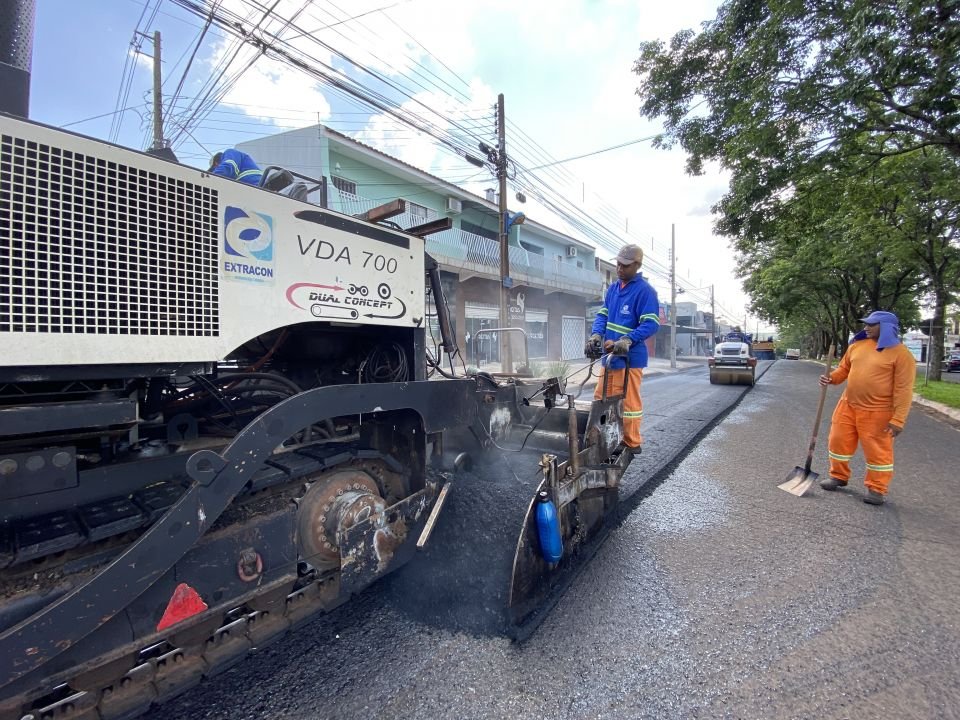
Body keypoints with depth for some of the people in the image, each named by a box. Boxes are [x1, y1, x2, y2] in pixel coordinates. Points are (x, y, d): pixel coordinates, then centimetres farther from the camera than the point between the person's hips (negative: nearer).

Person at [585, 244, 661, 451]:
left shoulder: (645, 291, -10)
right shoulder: (613, 288, 15)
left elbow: (651, 324, -17)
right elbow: (603, 315, 14)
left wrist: (628, 340, -31)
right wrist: (596, 334, -5)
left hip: (630, 358, -8)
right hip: (609, 356, 8)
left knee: (628, 402, 0)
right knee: (601, 399, 13)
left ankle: (632, 444, 15)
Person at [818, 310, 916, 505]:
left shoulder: (901, 354, -11)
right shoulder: (857, 345, 6)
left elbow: (904, 389, -13)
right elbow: (844, 368, 17)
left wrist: (898, 419, -16)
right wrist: (831, 378, -6)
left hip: (877, 412, -5)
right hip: (848, 406, 6)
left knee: (878, 451, 5)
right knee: (839, 442, 12)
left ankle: (876, 489, 20)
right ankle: (838, 477, 30)